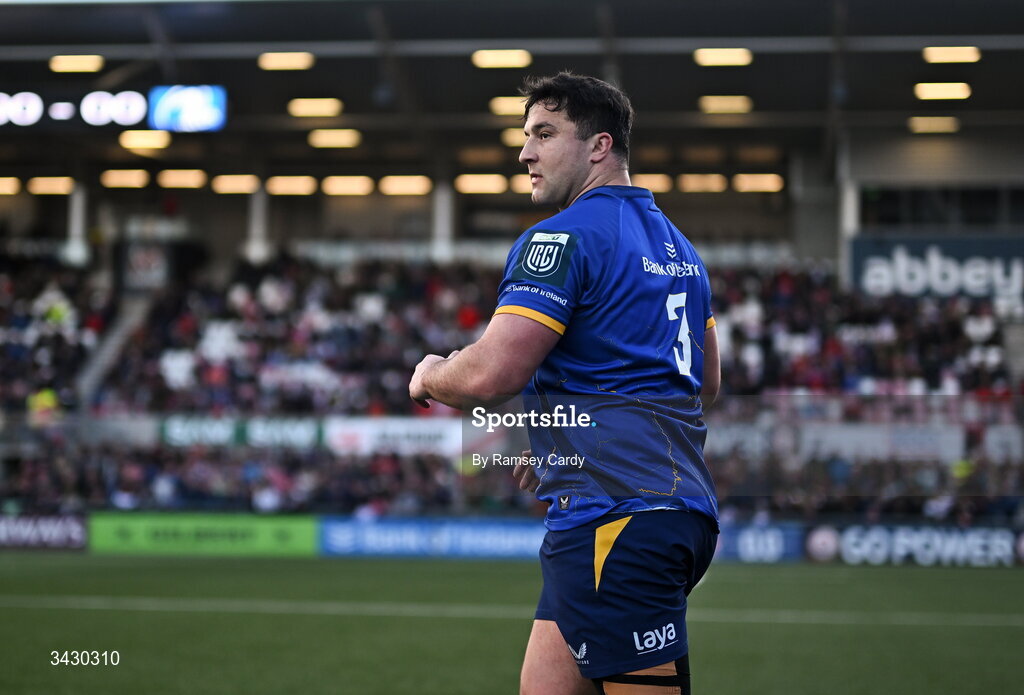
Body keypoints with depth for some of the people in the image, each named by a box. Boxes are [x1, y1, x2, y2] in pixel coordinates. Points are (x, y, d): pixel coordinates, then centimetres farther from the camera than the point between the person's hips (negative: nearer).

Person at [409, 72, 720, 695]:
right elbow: (707, 382, 29)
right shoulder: (676, 244, 20)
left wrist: (429, 377, 4)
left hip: (615, 515, -10)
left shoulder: (563, 238, -10)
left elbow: (488, 376, -19)